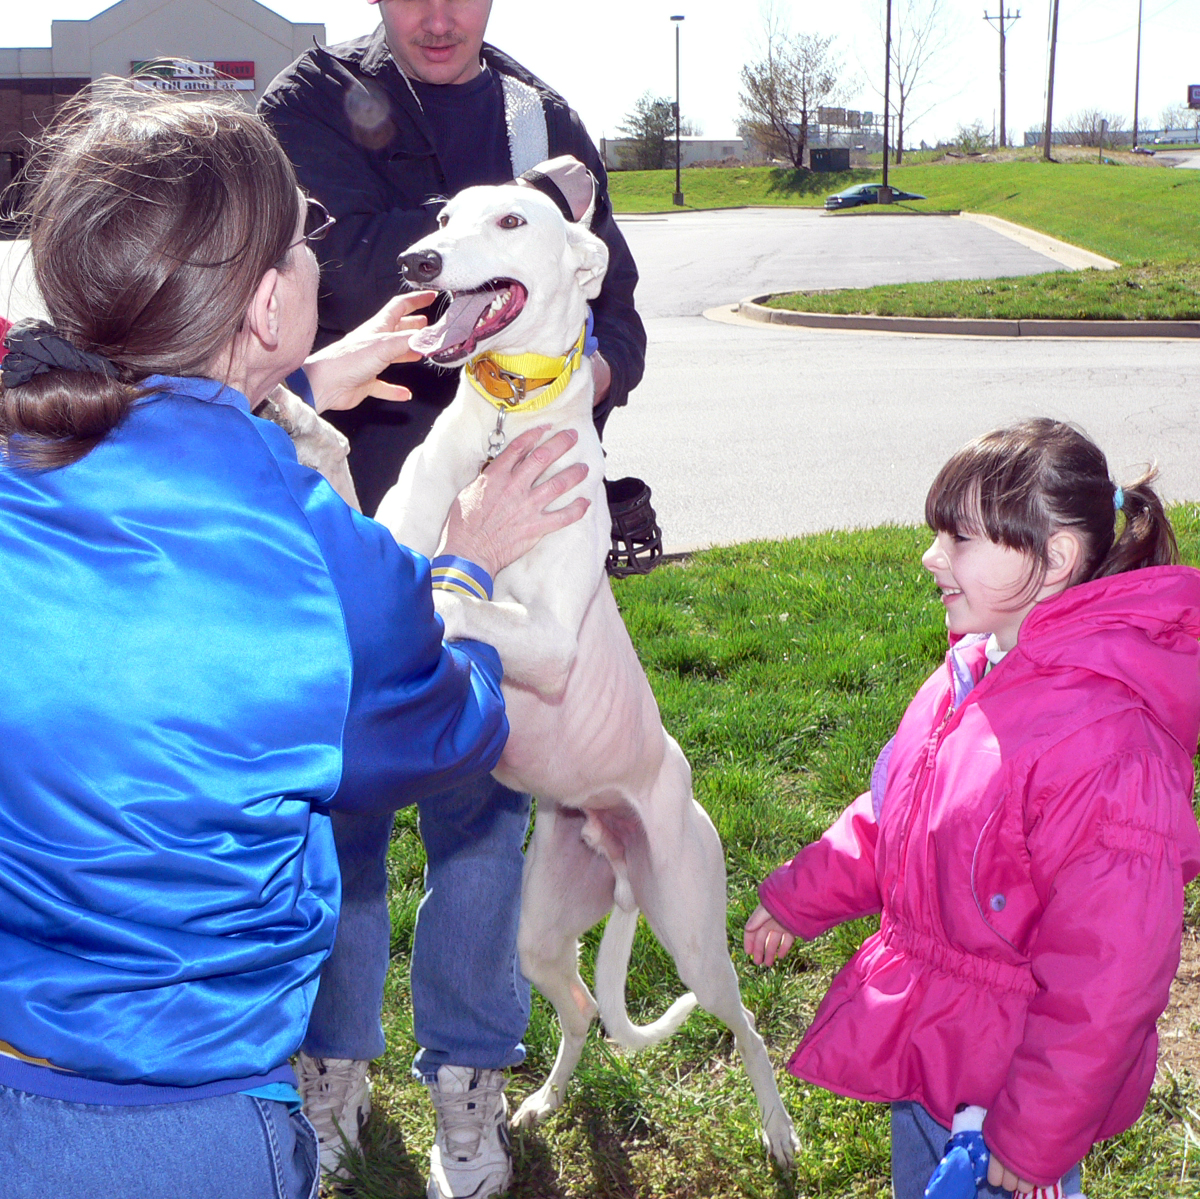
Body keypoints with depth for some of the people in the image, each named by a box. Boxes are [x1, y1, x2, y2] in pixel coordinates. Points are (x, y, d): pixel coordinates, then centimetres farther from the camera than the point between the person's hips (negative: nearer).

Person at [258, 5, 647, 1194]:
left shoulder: (545, 122, 10)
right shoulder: (312, 103, 1)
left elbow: (615, 306, 8)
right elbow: (357, 264, -17)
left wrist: (595, 370, -14)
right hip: (345, 512, -2)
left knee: (482, 799, 9)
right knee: (340, 793, 8)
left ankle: (467, 1071, 27)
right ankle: (333, 1060, 29)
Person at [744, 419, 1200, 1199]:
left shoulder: (1102, 743, -31)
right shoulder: (974, 679, -3)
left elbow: (1107, 978, -26)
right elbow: (889, 818, 13)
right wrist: (797, 899, 18)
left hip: (1009, 1075, -8)